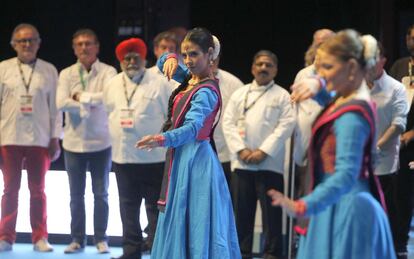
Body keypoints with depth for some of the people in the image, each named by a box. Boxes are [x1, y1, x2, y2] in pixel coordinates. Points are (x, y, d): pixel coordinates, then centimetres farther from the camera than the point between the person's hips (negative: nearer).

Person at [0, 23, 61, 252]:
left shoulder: (49, 71, 6)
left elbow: (55, 106, 5)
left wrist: (55, 138, 1)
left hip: (39, 139, 0)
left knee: (38, 190, 5)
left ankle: (40, 238, 11)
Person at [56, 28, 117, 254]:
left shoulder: (108, 72, -4)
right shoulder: (67, 74, 3)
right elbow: (61, 103, -11)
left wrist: (81, 96, -14)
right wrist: (91, 103, -13)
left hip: (100, 142, -2)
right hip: (74, 141, 2)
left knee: (101, 193, 6)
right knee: (76, 194, 8)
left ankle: (101, 238, 13)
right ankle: (77, 238, 15)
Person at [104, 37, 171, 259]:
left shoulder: (159, 84, -4)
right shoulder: (112, 85, 11)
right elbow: (108, 114, 19)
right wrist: (116, 138, 15)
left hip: (153, 157, -5)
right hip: (123, 157, 5)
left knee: (155, 206, 0)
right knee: (128, 207, 10)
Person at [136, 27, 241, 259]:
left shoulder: (205, 91, -17)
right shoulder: (191, 79, 9)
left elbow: (192, 127, -32)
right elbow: (164, 62, 25)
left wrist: (163, 139, -50)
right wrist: (170, 59, 0)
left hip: (194, 161, -10)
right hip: (182, 158, 10)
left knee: (195, 226, -10)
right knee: (180, 226, 13)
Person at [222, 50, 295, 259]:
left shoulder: (282, 96, 4)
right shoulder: (239, 94, 13)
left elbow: (285, 126, -6)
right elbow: (228, 123, 5)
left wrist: (263, 152, -14)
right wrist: (241, 150, -8)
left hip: (269, 163, -3)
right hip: (242, 162, 3)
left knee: (271, 210, -3)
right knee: (242, 210, 6)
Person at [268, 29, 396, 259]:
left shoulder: (352, 114, -20)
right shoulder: (346, 99, 8)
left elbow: (345, 174, -31)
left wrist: (304, 206, -43)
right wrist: (317, 84, 3)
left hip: (343, 209, -10)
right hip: (339, 206, 10)